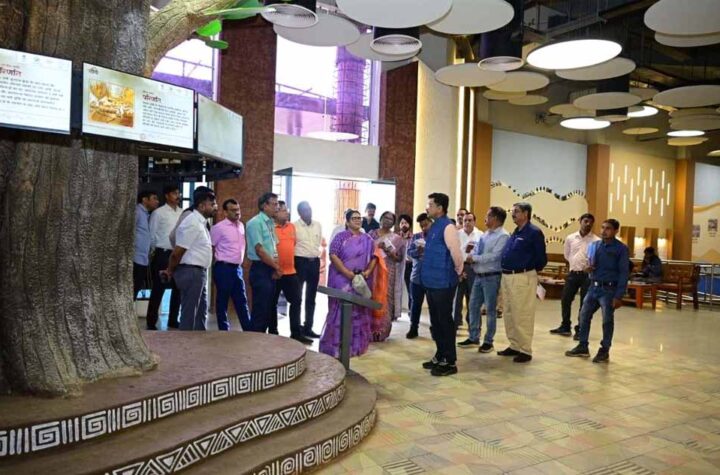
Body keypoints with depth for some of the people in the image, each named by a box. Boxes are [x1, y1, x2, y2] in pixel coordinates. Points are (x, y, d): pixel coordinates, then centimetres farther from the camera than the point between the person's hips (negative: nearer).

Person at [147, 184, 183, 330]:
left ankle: (173, 320, 23)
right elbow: (152, 235, -1)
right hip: (163, 255, -5)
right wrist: (158, 250, 3)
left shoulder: (183, 213, 8)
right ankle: (151, 322, 10)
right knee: (158, 289, 0)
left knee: (178, 288, 10)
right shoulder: (158, 213, -4)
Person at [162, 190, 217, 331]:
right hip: (191, 272, -10)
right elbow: (177, 252, -18)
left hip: (199, 272, 10)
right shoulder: (193, 223, -18)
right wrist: (170, 271, -4)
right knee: (190, 312, -1)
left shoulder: (201, 222, 12)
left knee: (201, 311, 18)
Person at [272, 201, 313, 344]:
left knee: (296, 301, 7)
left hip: (290, 271, 6)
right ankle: (273, 333, 21)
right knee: (272, 303, 8)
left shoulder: (292, 226, 9)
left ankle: (296, 333, 16)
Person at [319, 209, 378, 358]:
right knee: (340, 311, -2)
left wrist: (368, 271, -10)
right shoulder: (341, 237, -2)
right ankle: (336, 346, 7)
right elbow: (333, 255, -12)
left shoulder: (368, 239, 11)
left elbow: (374, 257, 9)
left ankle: (355, 345, 20)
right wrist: (347, 272, -20)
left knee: (358, 312, 8)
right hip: (342, 280, -4)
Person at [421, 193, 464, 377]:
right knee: (435, 321, 16)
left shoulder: (447, 227, -17)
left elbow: (456, 254, -21)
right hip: (431, 282, 9)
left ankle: (450, 362, 11)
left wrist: (458, 272, -8)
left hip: (443, 283, -9)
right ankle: (440, 356, 29)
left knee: (445, 321, 0)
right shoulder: (434, 226, 12)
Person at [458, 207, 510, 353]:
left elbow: (494, 256, -23)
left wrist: (474, 258, -18)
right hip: (478, 276, 8)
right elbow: (475, 251, 12)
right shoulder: (485, 235, 14)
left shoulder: (503, 236, -13)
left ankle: (488, 341, 15)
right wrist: (470, 257, -11)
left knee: (490, 310, 3)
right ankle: (473, 337, 25)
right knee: (474, 307, 12)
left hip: (491, 277, -8)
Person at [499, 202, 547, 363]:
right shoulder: (515, 232, 15)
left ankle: (525, 351, 6)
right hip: (507, 277, 9)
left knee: (522, 315, -3)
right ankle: (514, 346, 25)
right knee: (509, 314, 14)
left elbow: (542, 258, -9)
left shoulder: (534, 232, -11)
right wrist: (506, 272, 13)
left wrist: (530, 271, 4)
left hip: (522, 278, -9)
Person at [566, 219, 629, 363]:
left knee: (607, 321, 3)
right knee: (584, 316, 9)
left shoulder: (621, 249, -9)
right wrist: (587, 267, -6)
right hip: (593, 287, 6)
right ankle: (583, 347, 23)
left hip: (609, 289, -6)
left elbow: (624, 273, -11)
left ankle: (604, 351, 17)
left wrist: (618, 296, -16)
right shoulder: (594, 245, 7)